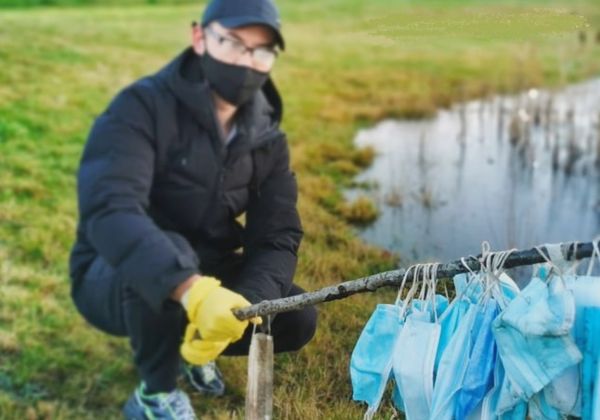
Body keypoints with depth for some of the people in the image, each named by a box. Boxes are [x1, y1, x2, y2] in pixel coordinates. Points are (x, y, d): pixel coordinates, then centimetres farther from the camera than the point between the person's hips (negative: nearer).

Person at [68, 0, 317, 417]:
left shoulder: (268, 138, -4)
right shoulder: (142, 107, -22)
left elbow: (278, 238, -11)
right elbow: (109, 210, -38)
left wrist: (241, 305, -33)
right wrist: (193, 290, -53)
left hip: (203, 279, 5)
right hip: (112, 280, -5)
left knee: (298, 320, -12)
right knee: (170, 250, -37)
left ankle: (189, 346, 15)